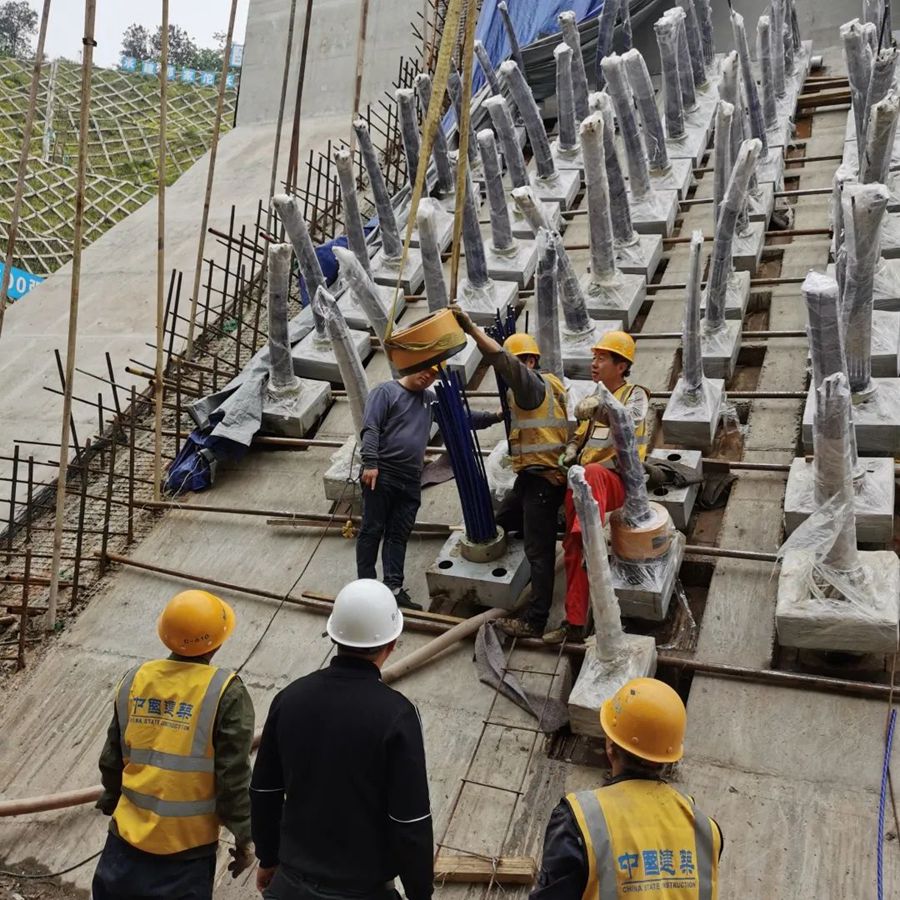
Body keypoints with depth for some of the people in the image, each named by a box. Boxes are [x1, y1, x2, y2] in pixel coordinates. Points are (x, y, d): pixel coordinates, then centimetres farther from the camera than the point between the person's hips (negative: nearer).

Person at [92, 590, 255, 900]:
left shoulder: (134, 680, -2)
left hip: (128, 835, 4)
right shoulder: (225, 693, -17)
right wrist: (243, 838, -2)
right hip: (187, 846, -4)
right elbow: (233, 776, -14)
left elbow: (112, 761, 8)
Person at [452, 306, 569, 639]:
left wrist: (471, 328, -33)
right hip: (532, 477, 11)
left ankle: (534, 621, -5)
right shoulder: (539, 386, 19)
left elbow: (503, 361, -30)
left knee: (538, 549, -8)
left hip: (543, 478, -11)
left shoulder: (532, 383, -12)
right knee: (502, 524, 18)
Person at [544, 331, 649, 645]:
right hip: (581, 482, 6)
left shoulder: (635, 395, 2)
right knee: (572, 548, -6)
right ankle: (575, 623, -3)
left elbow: (629, 422, -21)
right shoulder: (594, 399, 22)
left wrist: (600, 408, -42)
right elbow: (578, 437, 24)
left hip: (617, 481, -6)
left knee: (592, 473, -41)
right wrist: (570, 453, -1)